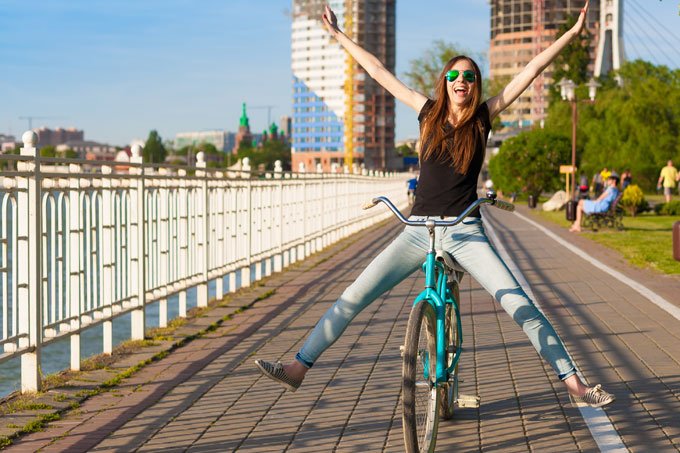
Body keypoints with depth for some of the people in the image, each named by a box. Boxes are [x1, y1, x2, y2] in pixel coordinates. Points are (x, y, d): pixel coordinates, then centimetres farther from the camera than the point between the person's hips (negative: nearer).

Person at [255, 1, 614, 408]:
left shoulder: (483, 117, 2)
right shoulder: (429, 112, 6)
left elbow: (531, 71, 0)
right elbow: (379, 72, 11)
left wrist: (571, 34, -1)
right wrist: (339, 35, 15)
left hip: (466, 233, -2)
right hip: (419, 231, 2)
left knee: (521, 306, -11)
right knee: (354, 297, -5)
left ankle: (574, 383, -4)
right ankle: (298, 369, 0)